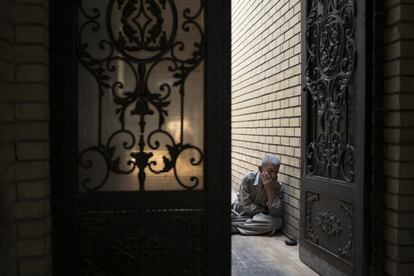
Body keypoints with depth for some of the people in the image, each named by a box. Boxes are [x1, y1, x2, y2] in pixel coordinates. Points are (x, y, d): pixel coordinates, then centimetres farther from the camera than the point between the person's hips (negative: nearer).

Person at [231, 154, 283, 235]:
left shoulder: (278, 187, -12)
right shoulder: (248, 179, -18)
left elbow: (276, 213, -23)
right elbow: (246, 206, -16)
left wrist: (270, 189, -29)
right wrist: (266, 211, -11)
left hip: (259, 217, 3)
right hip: (240, 213, -3)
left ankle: (234, 228, -23)